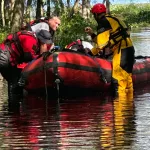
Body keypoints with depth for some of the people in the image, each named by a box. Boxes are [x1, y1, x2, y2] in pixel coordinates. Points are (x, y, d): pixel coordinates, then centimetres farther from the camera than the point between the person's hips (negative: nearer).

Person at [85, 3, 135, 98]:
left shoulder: (103, 22, -7)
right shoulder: (111, 20, 22)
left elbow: (102, 43, -11)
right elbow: (104, 39, 25)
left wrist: (91, 52, 0)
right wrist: (92, 34, 26)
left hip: (121, 51, -10)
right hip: (129, 48, 10)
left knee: (118, 80, -11)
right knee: (126, 79, 15)